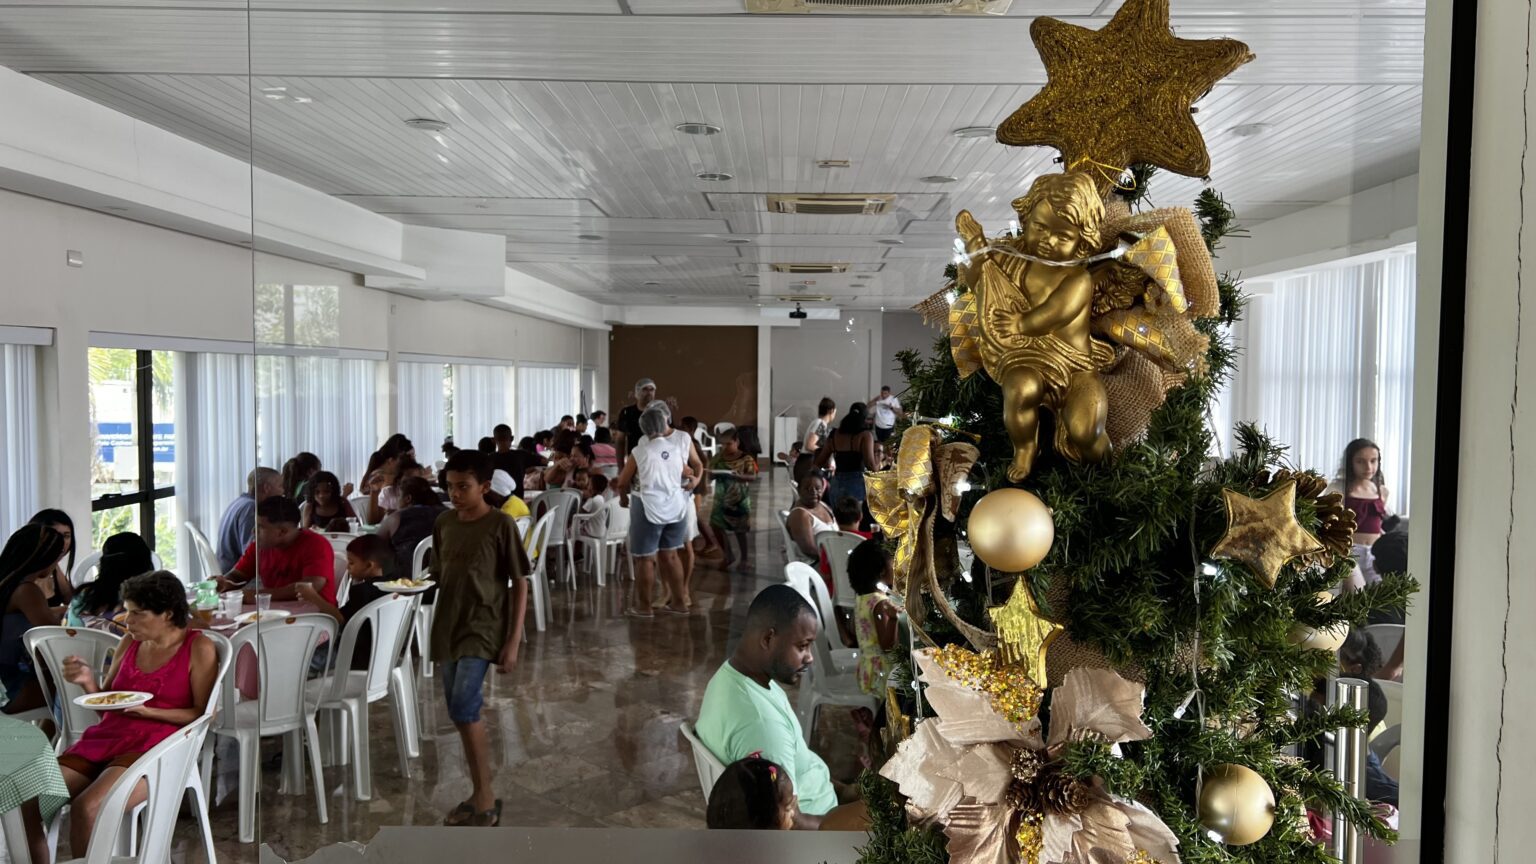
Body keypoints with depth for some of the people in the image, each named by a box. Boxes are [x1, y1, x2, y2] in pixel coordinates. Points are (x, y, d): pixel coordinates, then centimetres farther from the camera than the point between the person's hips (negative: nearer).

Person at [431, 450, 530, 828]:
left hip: (483, 628, -6)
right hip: (448, 628, 6)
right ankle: (479, 795, 24)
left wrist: (513, 641, -13)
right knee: (461, 714, 10)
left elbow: (520, 584, -9)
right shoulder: (443, 523, 6)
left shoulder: (501, 525, -11)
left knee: (463, 708, -18)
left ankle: (486, 801, -4)